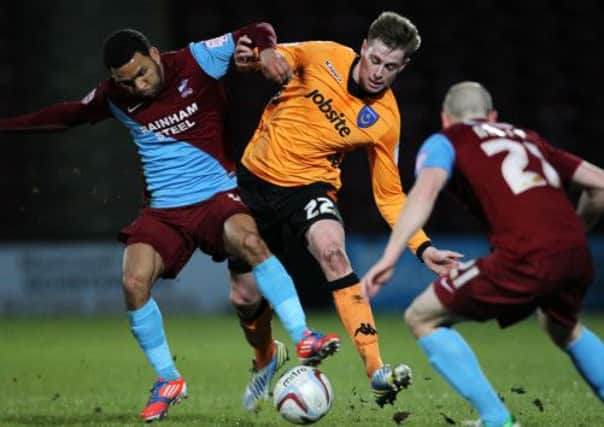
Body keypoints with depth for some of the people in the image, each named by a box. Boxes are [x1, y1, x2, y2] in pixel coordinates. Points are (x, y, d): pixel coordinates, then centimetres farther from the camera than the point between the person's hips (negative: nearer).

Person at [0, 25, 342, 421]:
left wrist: (267, 50, -24)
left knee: (250, 242, -36)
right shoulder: (115, 98, 1)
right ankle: (169, 381, 1)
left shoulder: (198, 61, -9)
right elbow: (67, 115, 18)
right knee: (134, 283, -20)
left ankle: (303, 339, -29)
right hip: (165, 209, 3)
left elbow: (257, 31, -2)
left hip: (217, 195, -3)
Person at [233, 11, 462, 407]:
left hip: (309, 184, -2)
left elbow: (389, 195, -5)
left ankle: (377, 371, -38)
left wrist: (423, 248, -17)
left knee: (333, 252, -33)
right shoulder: (324, 56, -12)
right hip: (256, 174, 2)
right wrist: (253, 55, -17)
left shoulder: (385, 120, -13)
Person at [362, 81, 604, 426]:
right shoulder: (526, 137, 29)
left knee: (422, 318, 11)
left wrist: (389, 258, -16)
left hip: (526, 259, -6)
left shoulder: (445, 141, 15)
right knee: (565, 328, 38)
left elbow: (427, 189, -8)